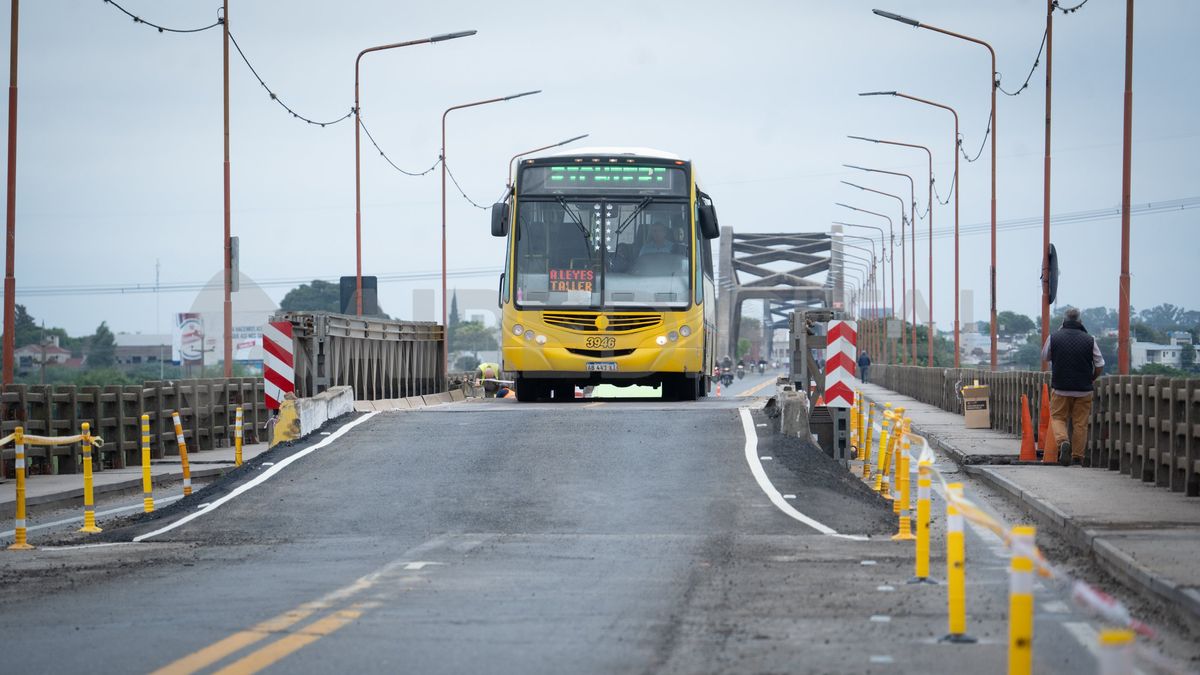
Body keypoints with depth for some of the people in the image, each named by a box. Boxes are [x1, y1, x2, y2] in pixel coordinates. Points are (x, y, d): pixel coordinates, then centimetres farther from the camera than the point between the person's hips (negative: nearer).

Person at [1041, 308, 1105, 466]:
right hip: (1083, 390, 0)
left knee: (1057, 417, 11)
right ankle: (1077, 457, 9)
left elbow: (1045, 357, 13)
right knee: (1080, 423, 8)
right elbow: (1100, 366, 1)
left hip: (1060, 388, 0)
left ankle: (1062, 441, -17)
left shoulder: (1054, 337, -4)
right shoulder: (1089, 340, -4)